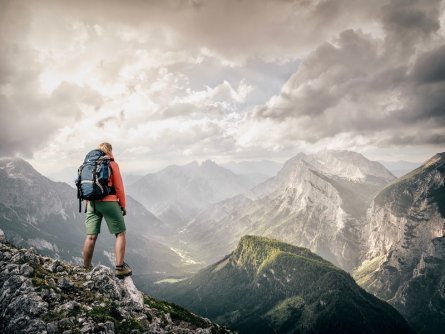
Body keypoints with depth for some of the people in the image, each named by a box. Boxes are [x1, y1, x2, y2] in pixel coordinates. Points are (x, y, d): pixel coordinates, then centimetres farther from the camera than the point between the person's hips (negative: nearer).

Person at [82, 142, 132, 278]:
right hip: (109, 202, -5)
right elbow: (119, 187, -4)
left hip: (92, 203, 5)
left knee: (91, 236, 8)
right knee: (120, 234, 3)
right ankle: (120, 268, -3)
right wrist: (123, 205, 4)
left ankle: (86, 268, 13)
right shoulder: (112, 164, -2)